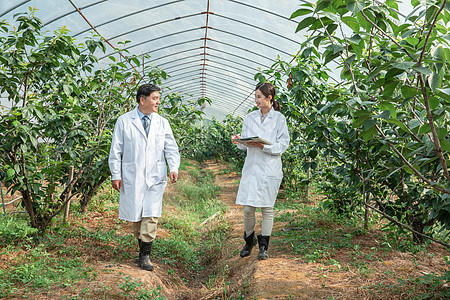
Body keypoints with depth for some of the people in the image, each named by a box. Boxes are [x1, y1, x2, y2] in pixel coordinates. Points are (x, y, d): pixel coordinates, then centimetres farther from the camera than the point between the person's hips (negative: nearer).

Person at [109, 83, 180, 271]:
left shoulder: (162, 123, 10)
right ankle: (142, 247, 25)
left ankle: (145, 255, 0)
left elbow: (171, 149, 9)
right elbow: (116, 151, 4)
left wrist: (174, 168, -8)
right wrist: (116, 175, -1)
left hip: (155, 177, 1)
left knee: (151, 215, -7)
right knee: (136, 216, 6)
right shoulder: (124, 121, 3)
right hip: (132, 177, -1)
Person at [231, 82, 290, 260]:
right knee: (248, 208, 2)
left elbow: (283, 145, -6)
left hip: (270, 169, -3)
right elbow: (245, 145, 12)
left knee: (267, 208, 2)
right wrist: (238, 141, -10)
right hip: (251, 167, 3)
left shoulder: (279, 119, -1)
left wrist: (263, 146, -18)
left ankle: (263, 246, 15)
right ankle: (249, 240, 25)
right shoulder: (249, 118, 10)